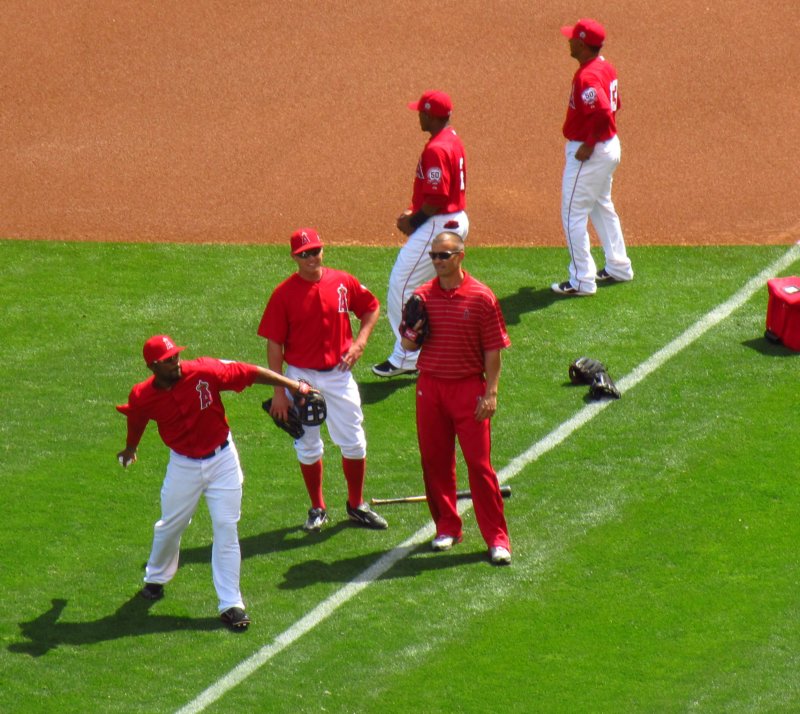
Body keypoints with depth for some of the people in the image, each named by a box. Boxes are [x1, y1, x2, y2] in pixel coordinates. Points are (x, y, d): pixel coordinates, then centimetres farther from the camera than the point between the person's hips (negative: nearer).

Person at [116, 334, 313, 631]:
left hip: (222, 460, -1)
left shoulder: (205, 372, -22)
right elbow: (136, 419, 7)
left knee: (226, 528, -2)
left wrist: (291, 384, -17)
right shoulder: (142, 397, -15)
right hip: (183, 465, 1)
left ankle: (231, 604, 4)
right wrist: (130, 448, 26)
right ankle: (156, 578, 46)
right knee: (169, 526, 16)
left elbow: (249, 373, -15)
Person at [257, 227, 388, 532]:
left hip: (339, 374, 2)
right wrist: (279, 392, -11)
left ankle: (356, 505, 22)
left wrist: (360, 341, -3)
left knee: (354, 443, 5)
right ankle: (317, 509, 24)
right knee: (307, 447, 8)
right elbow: (274, 344, -8)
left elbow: (372, 307, 14)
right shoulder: (284, 293, -10)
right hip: (301, 377, -2)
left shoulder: (343, 282, -3)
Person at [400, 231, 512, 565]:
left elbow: (493, 350, -5)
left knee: (479, 463, -6)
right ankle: (447, 527, 24)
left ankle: (497, 538, -2)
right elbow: (408, 345, 14)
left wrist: (490, 393, -11)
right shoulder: (421, 296, 6)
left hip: (468, 388, -4)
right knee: (434, 461, 9)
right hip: (429, 387, 4)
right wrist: (412, 336, -9)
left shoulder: (481, 297, -6)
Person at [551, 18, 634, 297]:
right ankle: (618, 267, 33)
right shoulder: (606, 67, 7)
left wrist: (589, 145, -25)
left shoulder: (587, 77, -24)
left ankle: (582, 281, 1)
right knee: (602, 207, 24)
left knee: (573, 215, -2)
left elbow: (603, 113, -36)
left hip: (588, 152, -10)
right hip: (610, 146, 10)